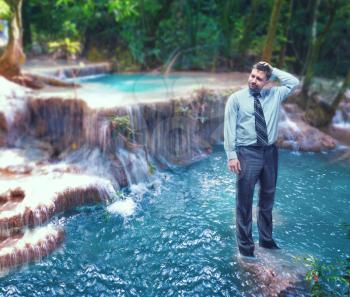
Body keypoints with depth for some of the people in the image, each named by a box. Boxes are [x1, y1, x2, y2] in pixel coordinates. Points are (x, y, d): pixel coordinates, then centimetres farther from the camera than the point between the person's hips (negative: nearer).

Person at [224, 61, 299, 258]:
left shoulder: (274, 95, 9)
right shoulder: (236, 98, -4)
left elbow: (294, 82, 3)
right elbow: (229, 128, -7)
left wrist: (273, 70, 2)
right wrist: (232, 155, -13)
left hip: (270, 152, 5)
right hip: (247, 153, -4)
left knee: (268, 199, 16)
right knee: (245, 201, 2)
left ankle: (266, 239, 34)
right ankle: (245, 245, 18)